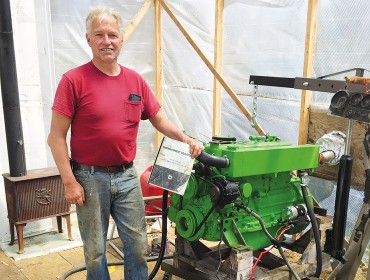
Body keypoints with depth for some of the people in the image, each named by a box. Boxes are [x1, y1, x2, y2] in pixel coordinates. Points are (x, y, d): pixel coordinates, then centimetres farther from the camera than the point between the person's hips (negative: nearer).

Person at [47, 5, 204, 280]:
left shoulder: (136, 81, 3)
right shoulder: (74, 80, -10)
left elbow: (160, 120, 12)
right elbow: (56, 137, -10)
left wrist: (186, 139, -3)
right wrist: (69, 182, -13)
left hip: (127, 176, 4)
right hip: (90, 178, -3)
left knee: (138, 244, 14)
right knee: (95, 250, 12)